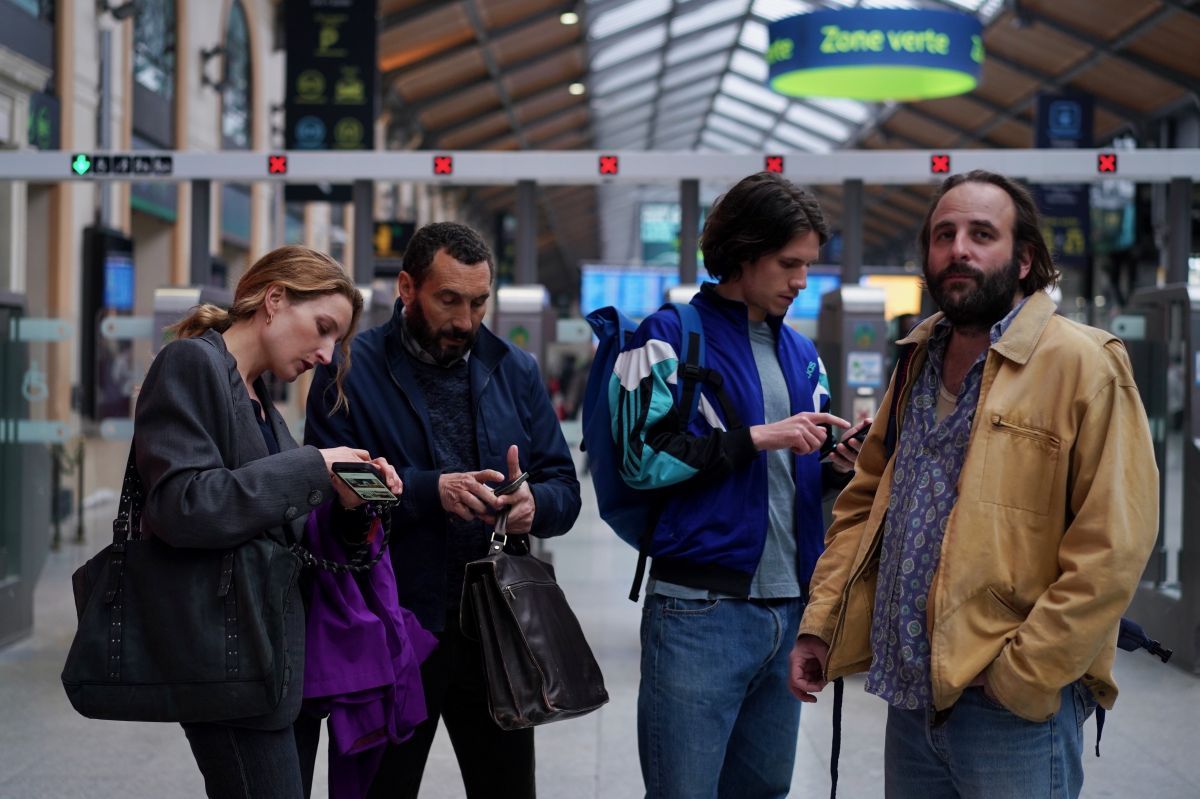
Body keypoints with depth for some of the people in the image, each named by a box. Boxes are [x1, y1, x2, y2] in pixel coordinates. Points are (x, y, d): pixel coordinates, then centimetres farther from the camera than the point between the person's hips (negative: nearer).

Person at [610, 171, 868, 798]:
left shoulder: (800, 354, 17)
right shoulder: (671, 337, -2)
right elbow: (642, 458, -13)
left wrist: (837, 466, -1)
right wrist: (755, 438, -14)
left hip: (789, 608, 7)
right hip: (699, 610, -6)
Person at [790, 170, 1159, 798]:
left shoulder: (1083, 365, -11)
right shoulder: (918, 364, 13)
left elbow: (1113, 548, -16)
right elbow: (863, 504, 17)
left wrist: (1021, 672, -17)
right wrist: (820, 625, 6)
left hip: (1017, 705, -6)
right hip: (909, 697, 6)